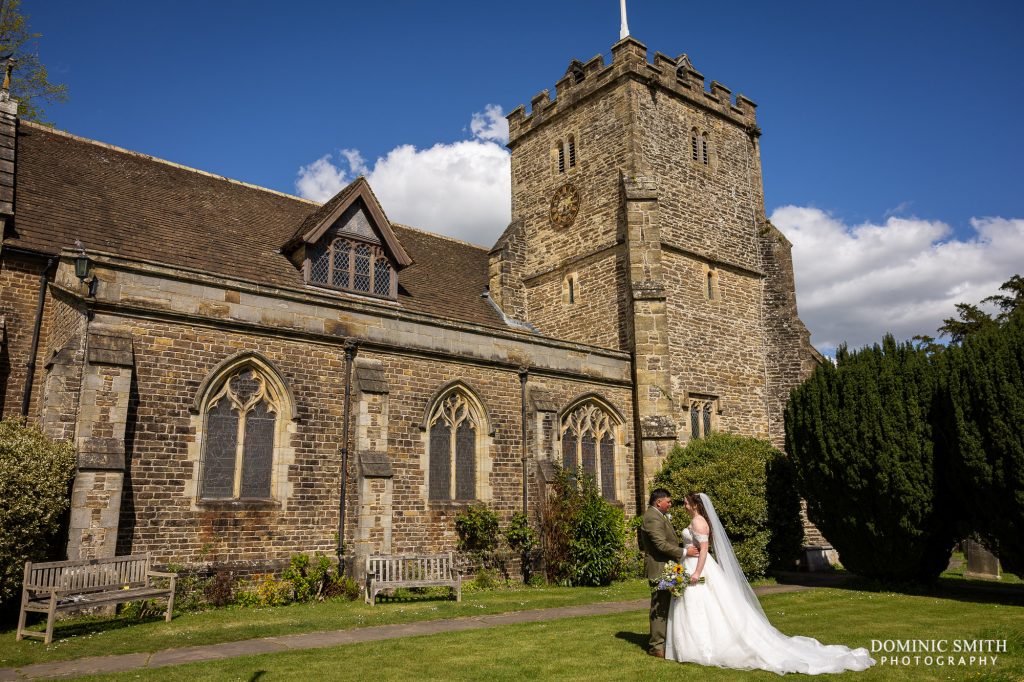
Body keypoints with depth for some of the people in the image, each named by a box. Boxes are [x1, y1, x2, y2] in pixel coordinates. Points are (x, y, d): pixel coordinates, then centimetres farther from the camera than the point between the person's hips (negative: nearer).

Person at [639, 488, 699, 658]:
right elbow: (661, 544, -24)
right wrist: (684, 552, -19)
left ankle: (658, 641, 26)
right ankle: (656, 646, 2)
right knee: (659, 608, -5)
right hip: (659, 569, -11)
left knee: (664, 607, 16)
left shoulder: (658, 515, 16)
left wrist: (668, 519, 11)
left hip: (665, 568, 11)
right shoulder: (653, 518, -19)